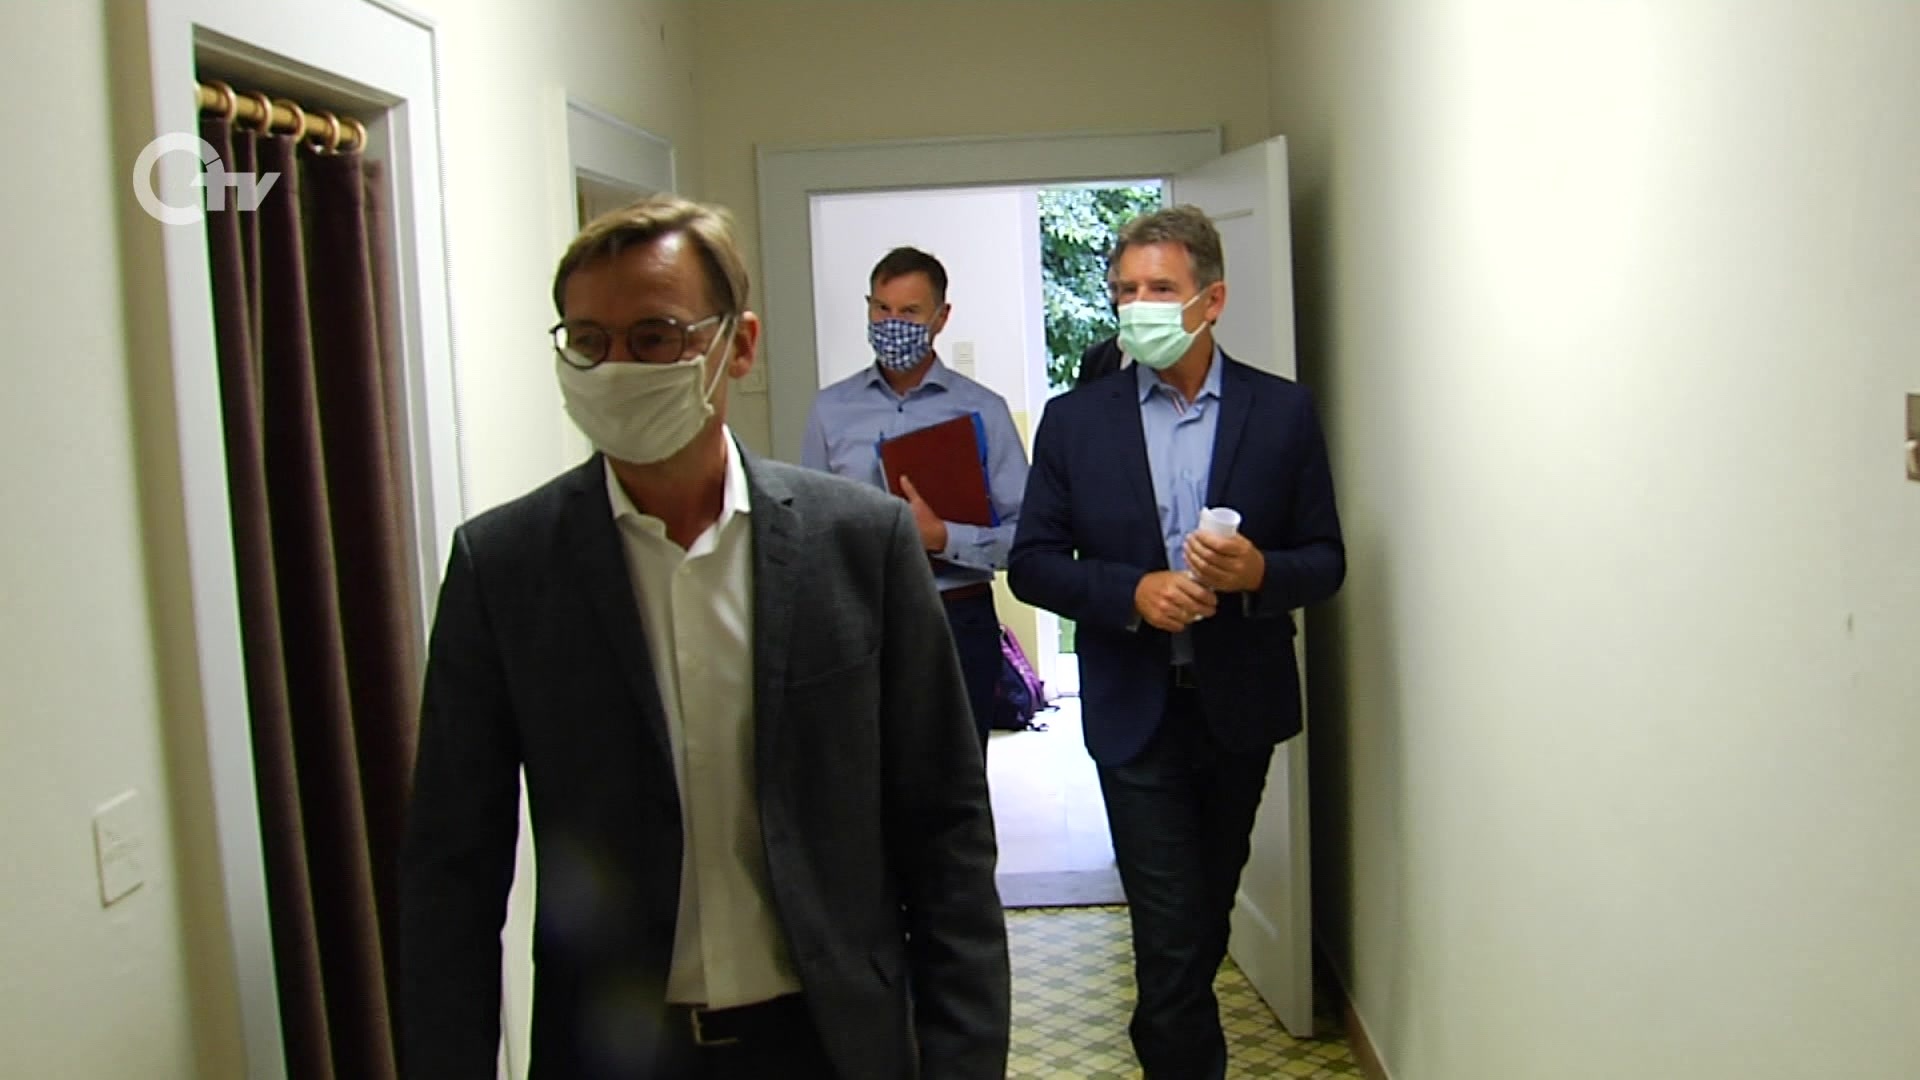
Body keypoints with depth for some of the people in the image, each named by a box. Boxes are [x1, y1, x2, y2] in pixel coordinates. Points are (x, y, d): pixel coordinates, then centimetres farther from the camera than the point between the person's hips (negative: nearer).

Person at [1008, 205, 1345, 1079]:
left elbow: (1326, 561, 0)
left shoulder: (1282, 413, -2)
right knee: (1171, 935, -2)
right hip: (1137, 713, -2)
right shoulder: (1074, 421, -2)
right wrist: (1132, 592, -20)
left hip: (1241, 707, 2)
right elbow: (1032, 565, -3)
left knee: (1207, 917, 20)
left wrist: (1260, 572, -23)